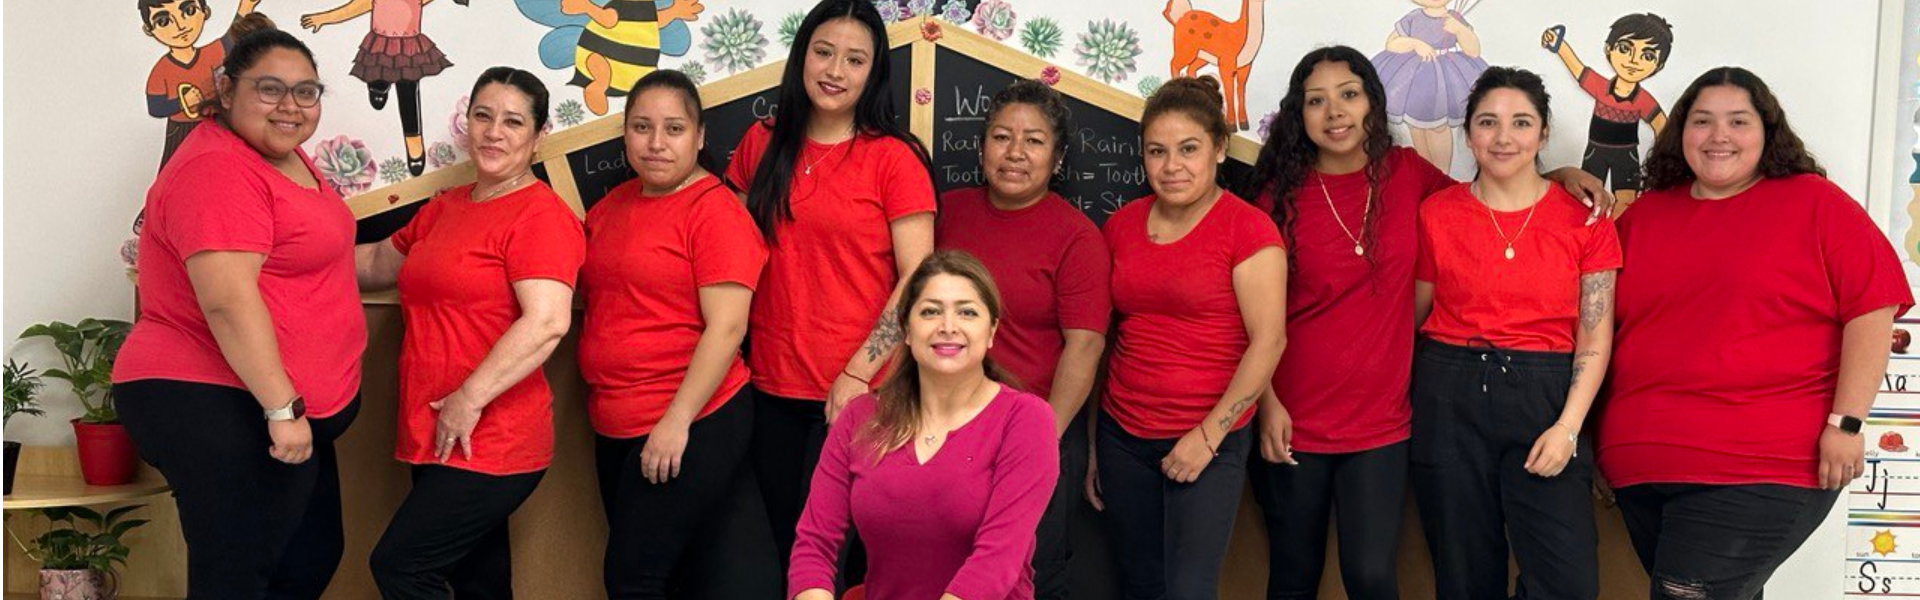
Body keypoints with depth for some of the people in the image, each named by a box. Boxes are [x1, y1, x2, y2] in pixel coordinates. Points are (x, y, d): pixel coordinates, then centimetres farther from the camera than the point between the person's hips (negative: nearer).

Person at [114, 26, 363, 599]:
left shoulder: (283, 155, 13)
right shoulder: (219, 168, -17)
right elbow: (229, 301, -25)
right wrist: (283, 408, -25)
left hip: (290, 409, 11)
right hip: (214, 407, -10)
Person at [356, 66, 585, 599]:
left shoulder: (539, 214, -12)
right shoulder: (445, 208, 14)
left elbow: (547, 322, -23)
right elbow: (379, 262, 30)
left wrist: (470, 399, -22)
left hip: (489, 441, -8)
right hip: (437, 437, 8)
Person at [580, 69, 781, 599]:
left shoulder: (714, 209, -11)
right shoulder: (613, 205, 10)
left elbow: (727, 327, -18)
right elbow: (592, 295, 25)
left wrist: (677, 421, -20)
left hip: (689, 427, -8)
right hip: (615, 428, 8)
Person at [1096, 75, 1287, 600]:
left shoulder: (1247, 228, -8)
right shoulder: (1122, 225, 7)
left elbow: (1268, 341, -12)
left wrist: (1209, 434, -14)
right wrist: (1092, 442, 13)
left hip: (1208, 440, -5)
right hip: (1123, 435, 5)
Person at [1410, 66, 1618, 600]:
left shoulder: (1584, 217, 2)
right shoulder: (1437, 213, 4)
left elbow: (1595, 336, 1)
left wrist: (1568, 426, -9)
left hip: (1544, 396, 0)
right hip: (1451, 398, 1)